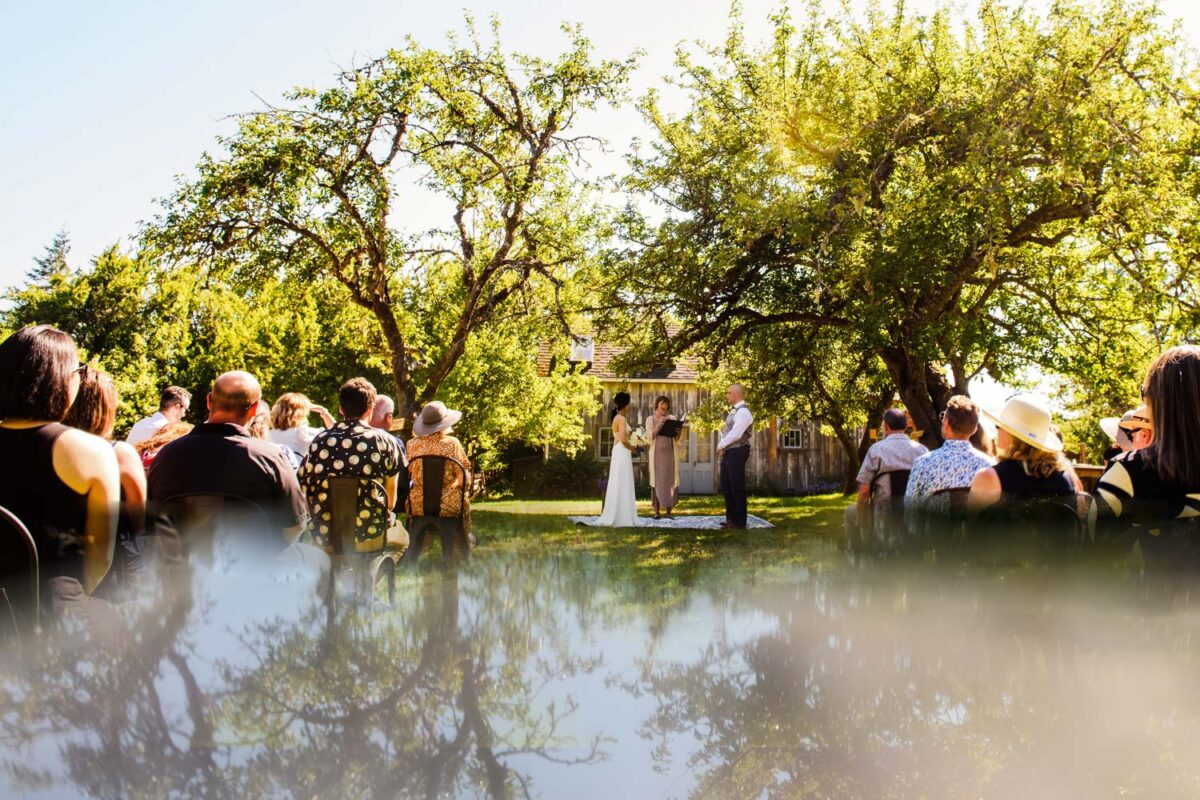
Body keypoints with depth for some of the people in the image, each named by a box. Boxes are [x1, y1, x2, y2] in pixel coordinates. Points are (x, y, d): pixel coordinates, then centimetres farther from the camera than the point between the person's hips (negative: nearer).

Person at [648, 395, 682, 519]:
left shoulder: (671, 418, 12)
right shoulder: (651, 419, 7)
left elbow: (675, 438, 11)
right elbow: (650, 436, -3)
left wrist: (679, 432, -11)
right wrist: (659, 425, -14)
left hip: (670, 453, 2)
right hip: (657, 453, -2)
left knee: (670, 481, -2)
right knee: (657, 482, -3)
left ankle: (668, 511, 1)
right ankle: (657, 511, -1)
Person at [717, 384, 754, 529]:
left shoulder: (743, 412, -14)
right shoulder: (733, 411, 16)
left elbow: (735, 434, -21)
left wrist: (721, 445, -10)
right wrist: (721, 446, -1)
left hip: (737, 452, -10)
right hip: (728, 452, 10)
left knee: (737, 487, -4)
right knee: (726, 486, 13)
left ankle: (739, 521, 3)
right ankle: (731, 518, 23)